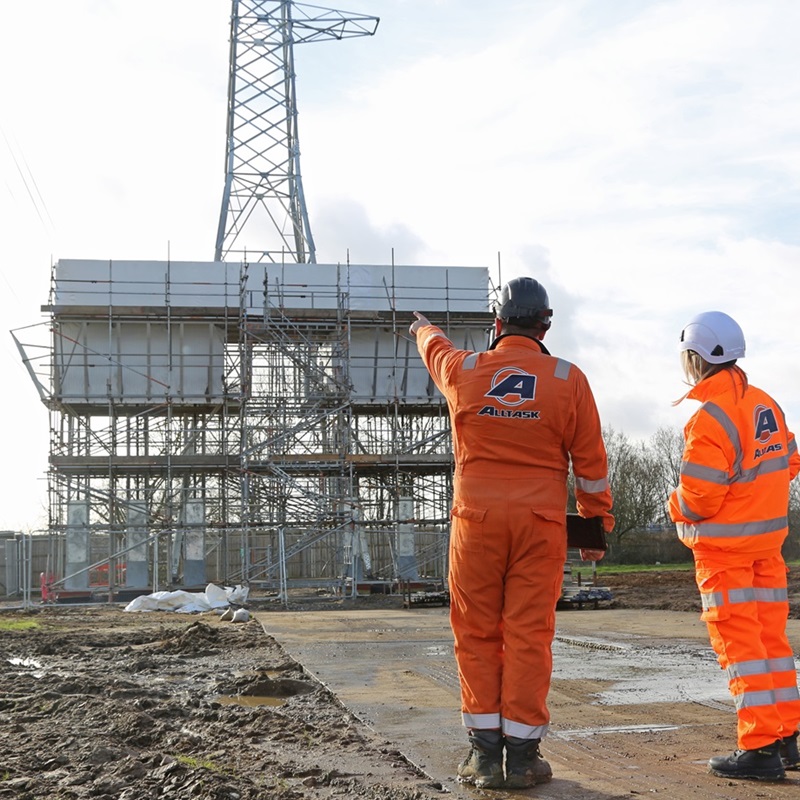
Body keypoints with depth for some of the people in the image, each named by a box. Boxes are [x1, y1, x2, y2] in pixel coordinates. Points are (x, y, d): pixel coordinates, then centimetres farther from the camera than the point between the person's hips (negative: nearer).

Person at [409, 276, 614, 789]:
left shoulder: (464, 371, 2)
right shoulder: (568, 380, -1)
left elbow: (437, 349, 28)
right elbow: (591, 463, 4)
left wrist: (425, 330, 51)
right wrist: (598, 524, 15)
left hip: (477, 520, 1)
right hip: (540, 523, -1)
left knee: (477, 635, 7)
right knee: (529, 635, 3)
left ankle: (485, 753, 9)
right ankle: (522, 755, 6)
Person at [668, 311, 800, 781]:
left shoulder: (709, 419, -21)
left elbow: (698, 497, -22)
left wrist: (677, 508, -1)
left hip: (724, 546, -8)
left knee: (738, 642, -3)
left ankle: (759, 749, -1)